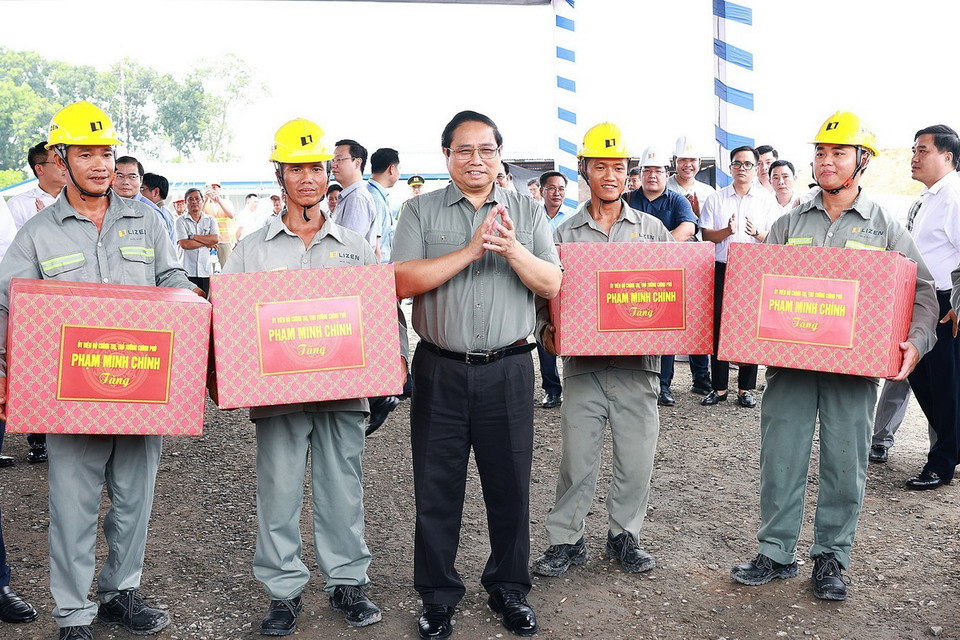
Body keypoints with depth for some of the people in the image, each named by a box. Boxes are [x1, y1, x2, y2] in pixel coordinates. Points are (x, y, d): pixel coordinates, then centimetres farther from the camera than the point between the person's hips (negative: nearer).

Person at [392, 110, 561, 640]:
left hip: (508, 371, 1)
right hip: (440, 371, -1)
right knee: (436, 487, 7)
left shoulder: (528, 213, 8)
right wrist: (470, 250, -17)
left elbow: (551, 284, -1)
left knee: (509, 483, 9)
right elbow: (403, 281, -10)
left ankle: (509, 588, 28)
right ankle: (438, 595, 24)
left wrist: (512, 249, -18)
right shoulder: (421, 211, 3)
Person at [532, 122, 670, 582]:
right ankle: (566, 540, 17)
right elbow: (546, 293, 7)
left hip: (638, 365, 1)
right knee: (577, 458, 2)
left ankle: (623, 536, 25)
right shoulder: (565, 234, 8)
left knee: (637, 458, 6)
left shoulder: (652, 229, 10)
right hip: (583, 365, -1)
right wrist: (546, 330, -10)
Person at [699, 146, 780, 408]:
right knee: (719, 326, 1)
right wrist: (727, 231, -15)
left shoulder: (767, 200, 7)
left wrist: (757, 233, -18)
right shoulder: (716, 199, 9)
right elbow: (705, 234, 4)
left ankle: (745, 389, 10)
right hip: (723, 269, 1)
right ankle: (719, 387, 9)